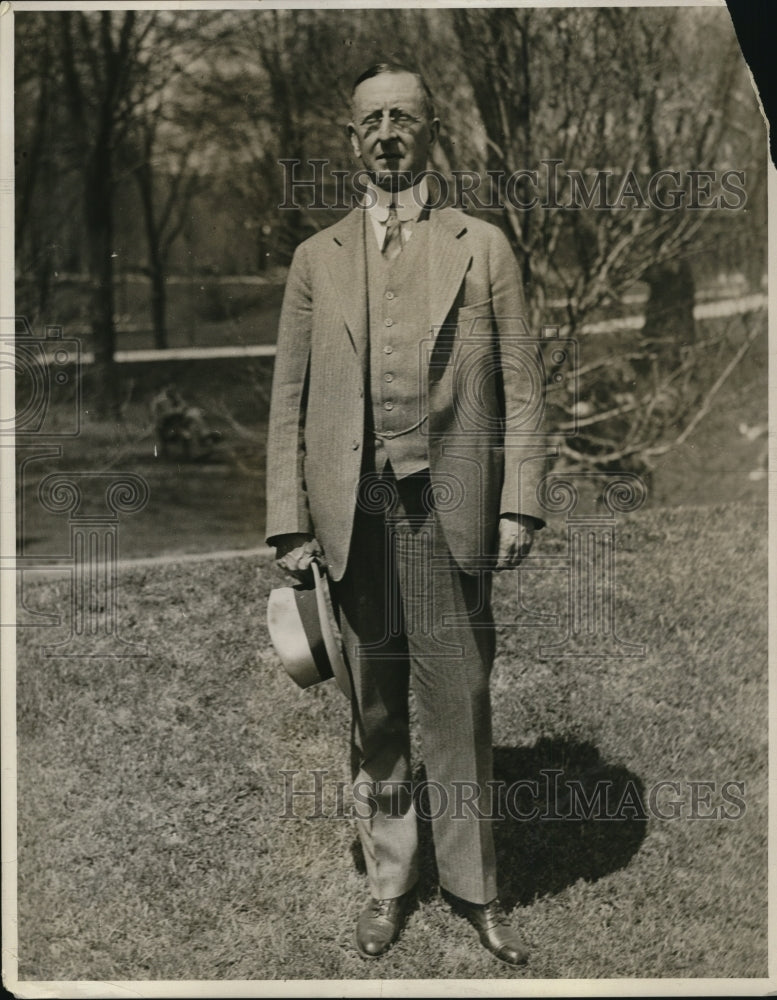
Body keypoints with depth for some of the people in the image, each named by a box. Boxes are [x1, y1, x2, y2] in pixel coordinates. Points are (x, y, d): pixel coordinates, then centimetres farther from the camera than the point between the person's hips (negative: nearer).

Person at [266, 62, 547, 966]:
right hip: (352, 514, 2)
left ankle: (473, 886, 20)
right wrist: (289, 522, 1)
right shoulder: (317, 259, 11)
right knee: (374, 711, 11)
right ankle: (389, 879, 26)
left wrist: (519, 504, -4)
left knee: (460, 705, 4)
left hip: (449, 510, -1)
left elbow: (519, 386, 4)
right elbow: (289, 399, 8)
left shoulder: (483, 248, 7)